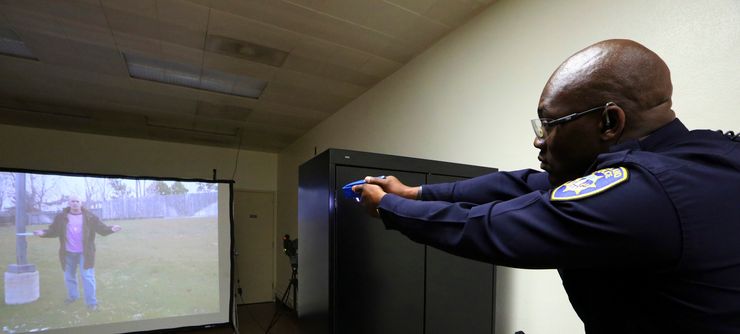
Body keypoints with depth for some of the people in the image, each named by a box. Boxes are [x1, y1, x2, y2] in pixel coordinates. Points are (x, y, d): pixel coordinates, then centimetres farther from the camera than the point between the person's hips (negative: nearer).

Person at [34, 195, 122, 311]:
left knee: (87, 277, -2)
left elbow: (102, 229, -8)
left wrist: (111, 229, -28)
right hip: (68, 253, 3)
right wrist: (44, 233, -15)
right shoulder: (61, 217, 0)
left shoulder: (89, 217, -6)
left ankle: (91, 302, 6)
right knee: (69, 276, 20)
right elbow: (53, 231, 6)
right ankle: (72, 296, 43)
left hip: (84, 253, -3)